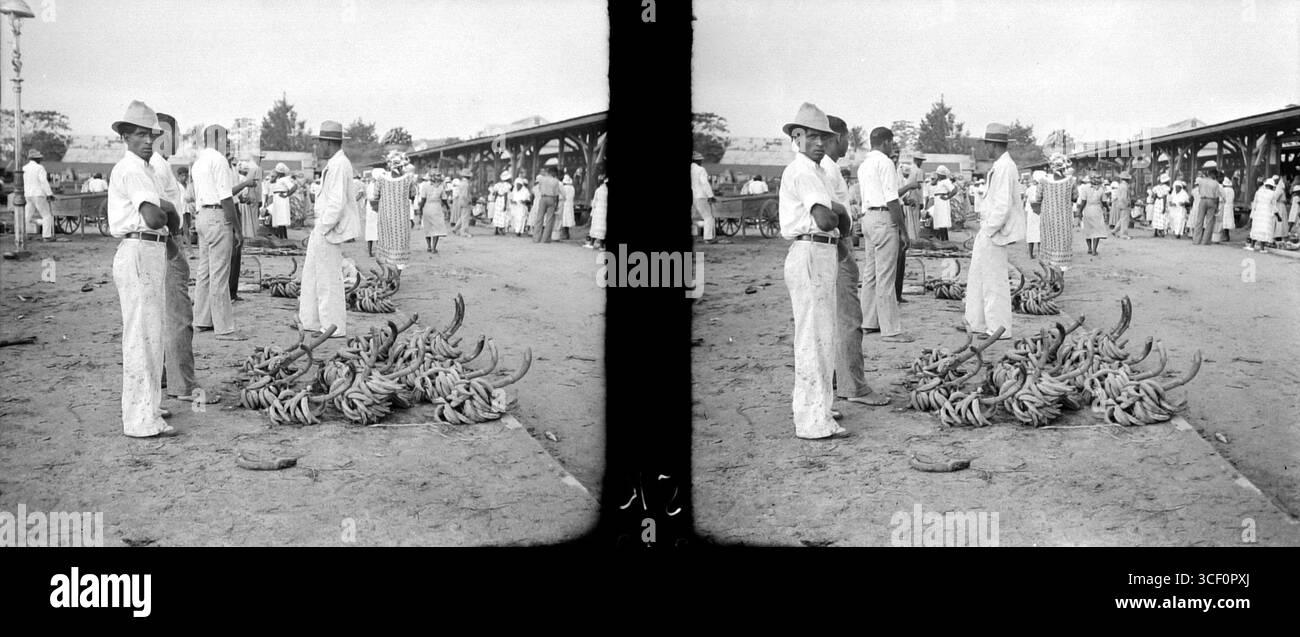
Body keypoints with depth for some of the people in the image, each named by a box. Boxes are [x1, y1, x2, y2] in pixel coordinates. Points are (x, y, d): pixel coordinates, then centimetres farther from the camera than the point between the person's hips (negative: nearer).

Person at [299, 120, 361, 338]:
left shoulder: (338, 165, -18)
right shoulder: (336, 163, 14)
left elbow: (337, 203, -24)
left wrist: (323, 229, -17)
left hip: (329, 230, -11)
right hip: (322, 228, 11)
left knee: (328, 279, -3)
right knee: (311, 273, 16)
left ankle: (334, 327, 4)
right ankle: (310, 321, 23)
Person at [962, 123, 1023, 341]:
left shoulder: (1005, 168, -19)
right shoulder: (1000, 166, 13)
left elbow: (1003, 206, -24)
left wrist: (989, 231, -19)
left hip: (994, 231, -11)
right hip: (988, 229, 11)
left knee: (994, 280, -4)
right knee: (977, 276, 17)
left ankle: (999, 329, 3)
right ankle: (976, 323, 25)